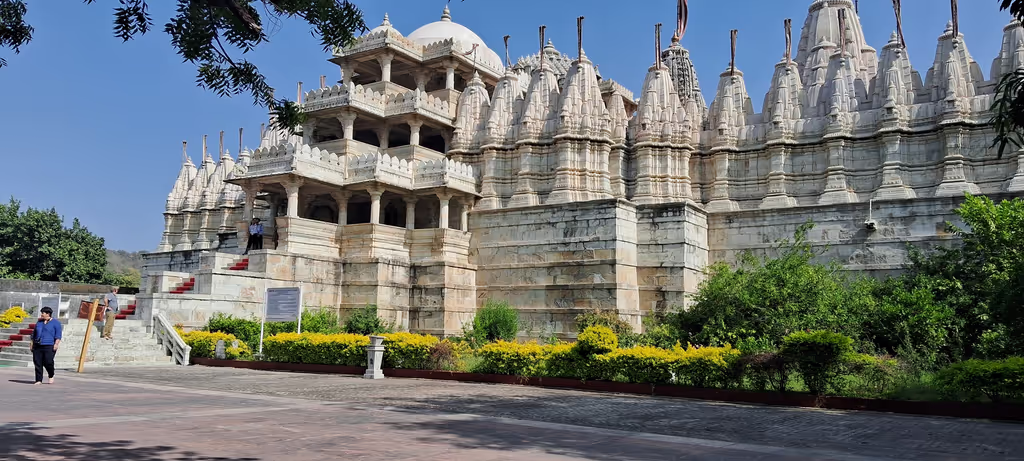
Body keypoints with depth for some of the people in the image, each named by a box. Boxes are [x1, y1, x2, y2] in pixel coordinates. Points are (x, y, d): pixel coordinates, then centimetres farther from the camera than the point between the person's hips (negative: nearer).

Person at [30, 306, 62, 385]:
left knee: (48, 362, -14)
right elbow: (34, 334, 23)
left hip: (49, 346, -6)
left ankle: (51, 376, 11)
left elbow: (58, 334, -5)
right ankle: (39, 380, 4)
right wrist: (32, 343, 15)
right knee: (37, 363, 0)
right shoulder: (39, 322, 17)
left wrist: (56, 344, -15)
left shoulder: (55, 322, 1)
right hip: (38, 346, 6)